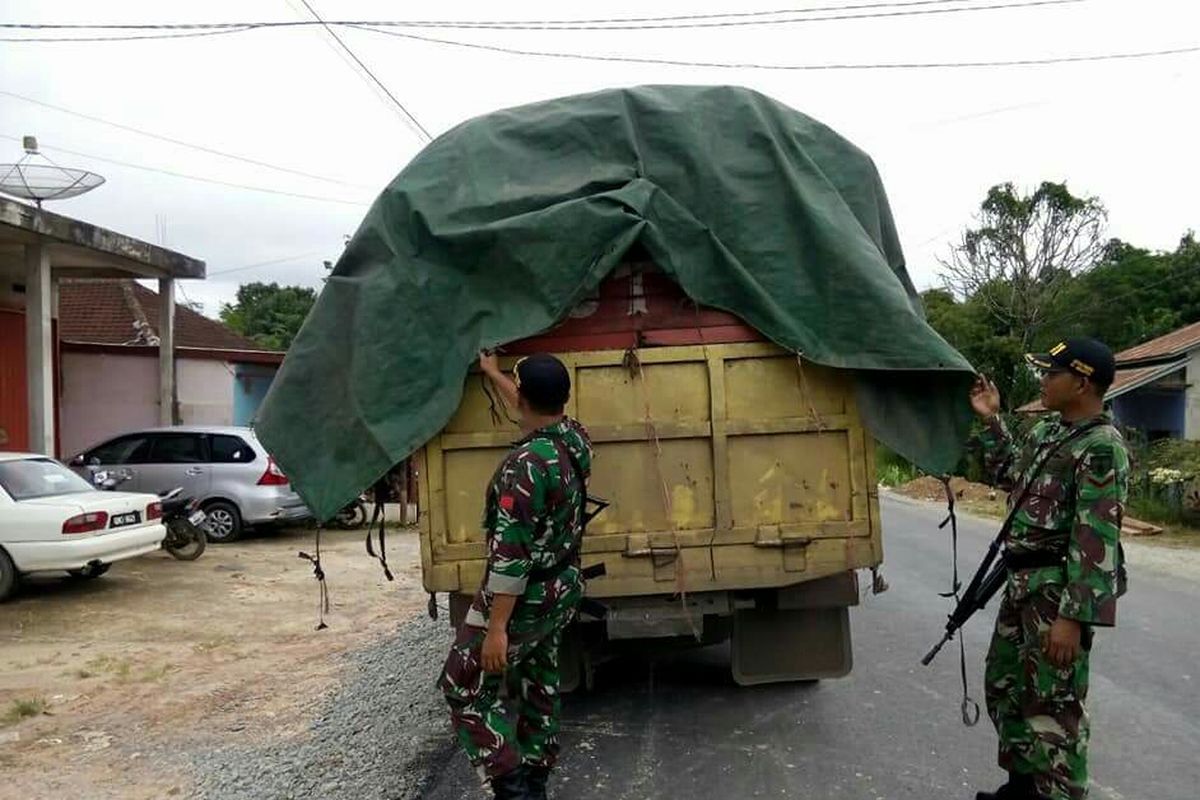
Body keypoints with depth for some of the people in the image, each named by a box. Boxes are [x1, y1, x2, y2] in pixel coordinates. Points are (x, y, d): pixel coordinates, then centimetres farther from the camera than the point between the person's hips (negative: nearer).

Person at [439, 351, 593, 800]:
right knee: (538, 686, 20)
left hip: (526, 596, -8)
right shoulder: (576, 439, -1)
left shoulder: (525, 463, -27)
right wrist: (493, 374, 34)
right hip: (563, 589, 9)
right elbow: (538, 413, 21)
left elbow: (511, 553, -27)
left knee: (466, 688, 5)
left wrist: (496, 627, -24)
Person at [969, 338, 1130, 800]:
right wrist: (991, 420, 18)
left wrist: (1072, 616, -25)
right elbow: (1010, 476, 27)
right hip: (1023, 584, 10)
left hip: (1059, 590, -10)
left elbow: (1096, 542, -23)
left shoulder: (1102, 447, -18)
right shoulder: (1047, 430, 10)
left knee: (1052, 703, 0)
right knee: (1003, 683, 19)